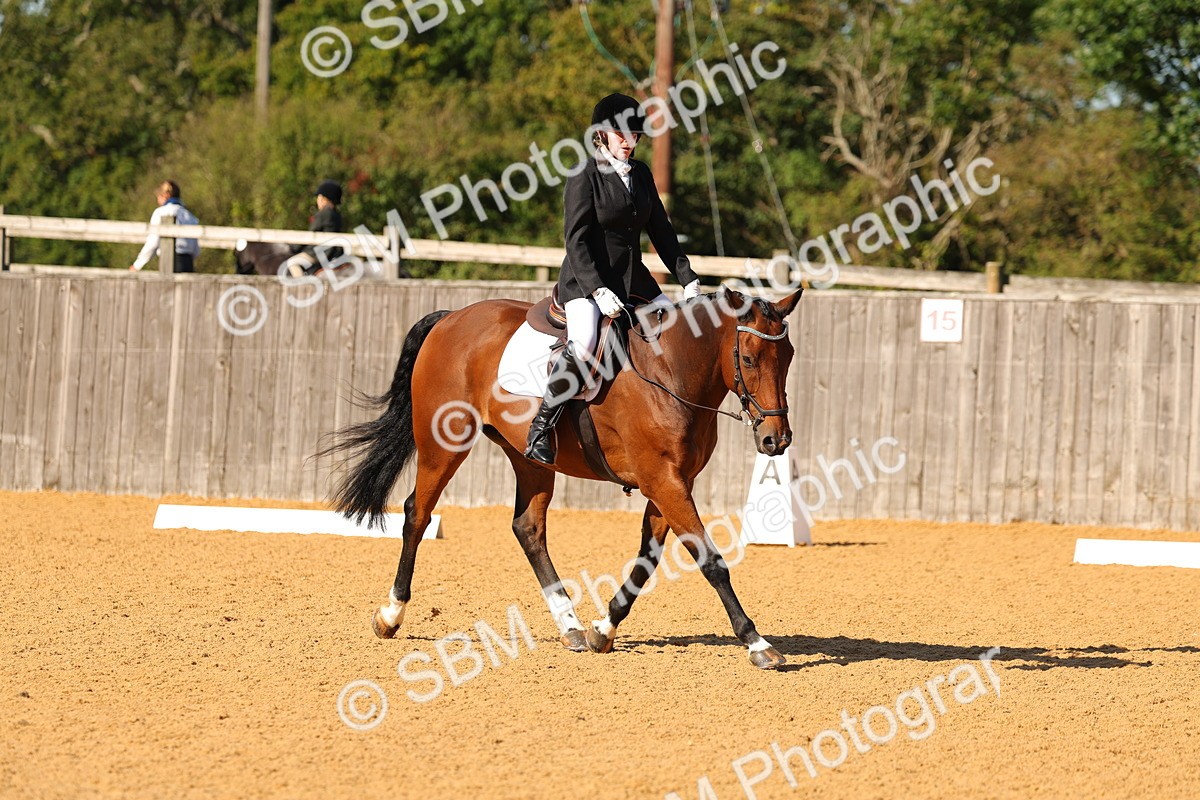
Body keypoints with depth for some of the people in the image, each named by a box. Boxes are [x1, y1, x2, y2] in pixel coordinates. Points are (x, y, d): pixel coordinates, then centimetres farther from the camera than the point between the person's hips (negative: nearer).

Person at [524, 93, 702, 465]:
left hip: (634, 279, 7)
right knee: (583, 343, -31)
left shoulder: (641, 174, 12)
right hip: (585, 280, -7)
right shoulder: (585, 177, -8)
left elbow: (661, 231, 16)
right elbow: (576, 241, -15)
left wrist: (687, 278, 7)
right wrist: (598, 291, -25)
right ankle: (541, 427, -22)